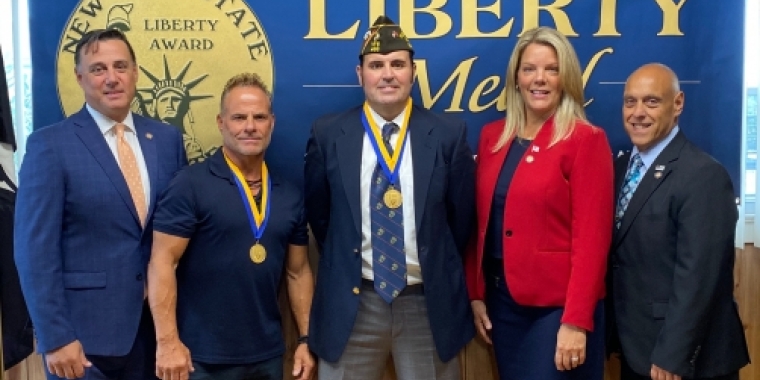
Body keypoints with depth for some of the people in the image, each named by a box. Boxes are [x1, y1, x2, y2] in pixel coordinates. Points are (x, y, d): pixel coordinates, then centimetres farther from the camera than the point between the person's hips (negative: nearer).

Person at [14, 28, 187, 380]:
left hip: (157, 322, 4)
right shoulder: (50, 145, -8)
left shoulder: (167, 138, 5)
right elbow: (36, 250, -11)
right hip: (84, 328, -4)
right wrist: (55, 337, -14)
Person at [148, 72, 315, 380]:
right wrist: (168, 341, -17)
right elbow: (162, 262, -12)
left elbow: (298, 272, 11)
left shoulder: (290, 196, 6)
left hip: (267, 354, 5)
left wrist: (306, 339, 7)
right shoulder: (190, 185, -9)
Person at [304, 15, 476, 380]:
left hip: (429, 300, 0)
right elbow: (318, 212, 8)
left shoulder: (449, 133, -3)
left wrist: (439, 270, 9)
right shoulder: (328, 134, -2)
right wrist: (343, 267, 11)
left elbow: (461, 213, 5)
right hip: (352, 301, 0)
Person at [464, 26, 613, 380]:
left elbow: (591, 236, -14)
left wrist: (576, 320, -17)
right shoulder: (493, 136, 6)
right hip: (502, 298, 5)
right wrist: (476, 293, 6)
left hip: (558, 303, -5)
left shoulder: (585, 140, -10)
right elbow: (482, 222, 9)